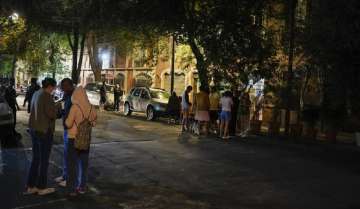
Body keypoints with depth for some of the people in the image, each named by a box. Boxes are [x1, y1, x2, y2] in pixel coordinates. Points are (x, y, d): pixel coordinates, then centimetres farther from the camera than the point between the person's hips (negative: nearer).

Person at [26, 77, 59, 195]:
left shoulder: (36, 94, 10)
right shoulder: (47, 96, -16)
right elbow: (51, 114, -22)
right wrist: (57, 108, -2)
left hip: (34, 129, 9)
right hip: (44, 131, -8)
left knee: (35, 159, 16)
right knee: (44, 160, 4)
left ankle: (31, 186, 22)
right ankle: (41, 188, 14)